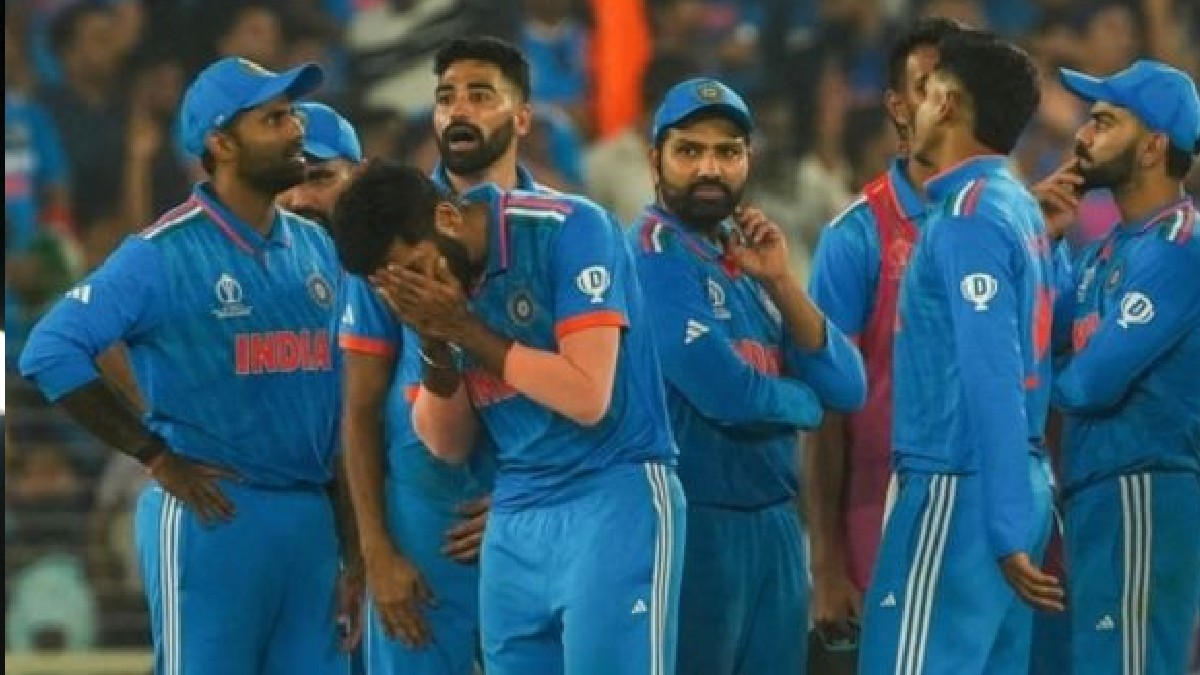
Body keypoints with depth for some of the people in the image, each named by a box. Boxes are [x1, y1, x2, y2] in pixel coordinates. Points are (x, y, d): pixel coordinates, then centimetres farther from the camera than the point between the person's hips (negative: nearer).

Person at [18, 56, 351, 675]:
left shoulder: (316, 249, 13)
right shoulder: (164, 253, -7)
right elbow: (52, 352, -12)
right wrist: (158, 458, -11)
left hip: (311, 515, 6)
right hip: (209, 514, -6)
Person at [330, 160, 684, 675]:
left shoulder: (566, 230, -11)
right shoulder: (429, 286, 8)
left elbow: (586, 397, -18)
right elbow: (449, 445, 10)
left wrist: (464, 328, -14)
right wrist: (434, 344, -6)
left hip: (613, 501, -7)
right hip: (514, 523, 7)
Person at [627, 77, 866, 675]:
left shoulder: (744, 257, 13)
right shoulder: (657, 250, -10)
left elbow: (847, 389, 6)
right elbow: (724, 391, -21)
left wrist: (781, 283, -6)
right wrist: (802, 400, -1)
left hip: (776, 521, 8)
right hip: (693, 524, -8)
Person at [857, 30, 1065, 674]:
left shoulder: (968, 218, -13)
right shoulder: (1021, 209, 13)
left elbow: (993, 381, -19)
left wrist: (1008, 533, -23)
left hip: (960, 488, -9)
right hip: (1017, 483, 9)